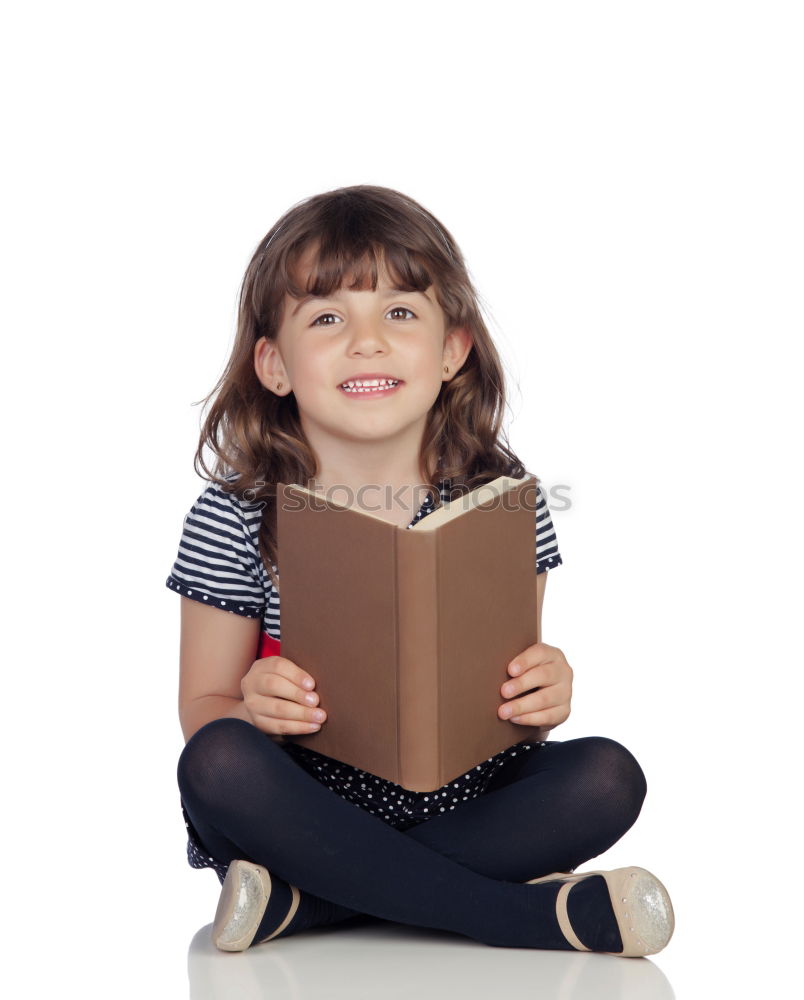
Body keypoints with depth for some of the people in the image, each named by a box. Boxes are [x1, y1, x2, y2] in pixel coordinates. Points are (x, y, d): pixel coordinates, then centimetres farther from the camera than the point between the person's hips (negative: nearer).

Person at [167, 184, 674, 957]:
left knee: (607, 778, -22)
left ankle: (303, 903, -23)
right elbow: (200, 709, -1)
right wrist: (251, 708, -24)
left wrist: (542, 698, -19)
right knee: (218, 764, -31)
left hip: (463, 806, 2)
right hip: (303, 818, -1)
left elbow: (514, 691, 5)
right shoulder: (234, 521, -8)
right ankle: (532, 912, -26)